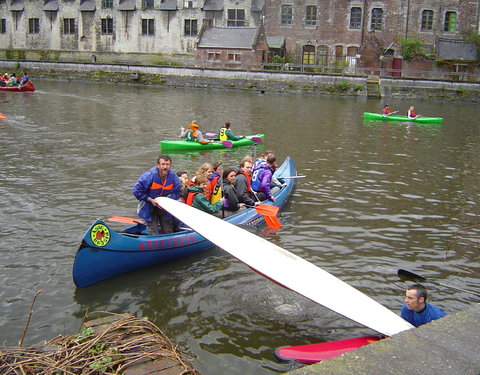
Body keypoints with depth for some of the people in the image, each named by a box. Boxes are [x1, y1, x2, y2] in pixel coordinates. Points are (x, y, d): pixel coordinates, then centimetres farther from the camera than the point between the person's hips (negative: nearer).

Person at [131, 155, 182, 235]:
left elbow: (177, 192, 2)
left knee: (168, 231, 9)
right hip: (149, 207, -3)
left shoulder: (173, 177, -12)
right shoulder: (149, 175, -24)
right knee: (153, 233, -5)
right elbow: (136, 191, -18)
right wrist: (150, 200, -19)